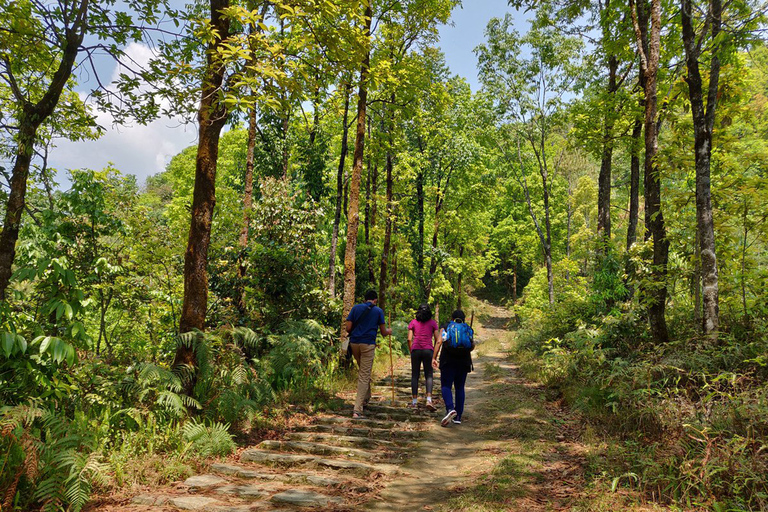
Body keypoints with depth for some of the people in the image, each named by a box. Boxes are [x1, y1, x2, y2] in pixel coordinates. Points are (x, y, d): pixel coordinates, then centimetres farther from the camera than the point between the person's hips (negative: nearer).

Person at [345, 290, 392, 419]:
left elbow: (348, 328, 2)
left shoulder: (356, 308, 7)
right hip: (368, 344, -4)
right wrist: (389, 331, 29)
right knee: (364, 376, -4)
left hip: (354, 343, 4)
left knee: (362, 371, 26)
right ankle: (357, 410, -10)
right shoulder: (378, 311, 3)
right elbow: (383, 332, 6)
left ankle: (366, 398, 37)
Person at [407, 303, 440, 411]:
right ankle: (429, 400, -12)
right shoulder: (433, 323, 7)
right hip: (428, 350, 0)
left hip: (416, 350, 1)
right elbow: (437, 340, 4)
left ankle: (415, 402, 7)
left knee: (415, 376, 8)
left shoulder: (413, 322, 8)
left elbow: (409, 339, 0)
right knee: (429, 375, 4)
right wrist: (435, 354, 11)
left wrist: (411, 351, 10)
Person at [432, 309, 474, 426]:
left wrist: (434, 358, -5)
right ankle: (458, 417, 8)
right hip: (464, 362, 2)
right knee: (460, 388, 9)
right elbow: (472, 346, 3)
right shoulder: (468, 330, 12)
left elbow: (439, 343, -4)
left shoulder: (446, 328, 8)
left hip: (448, 361, -2)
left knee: (446, 386, -2)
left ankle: (450, 409, -27)